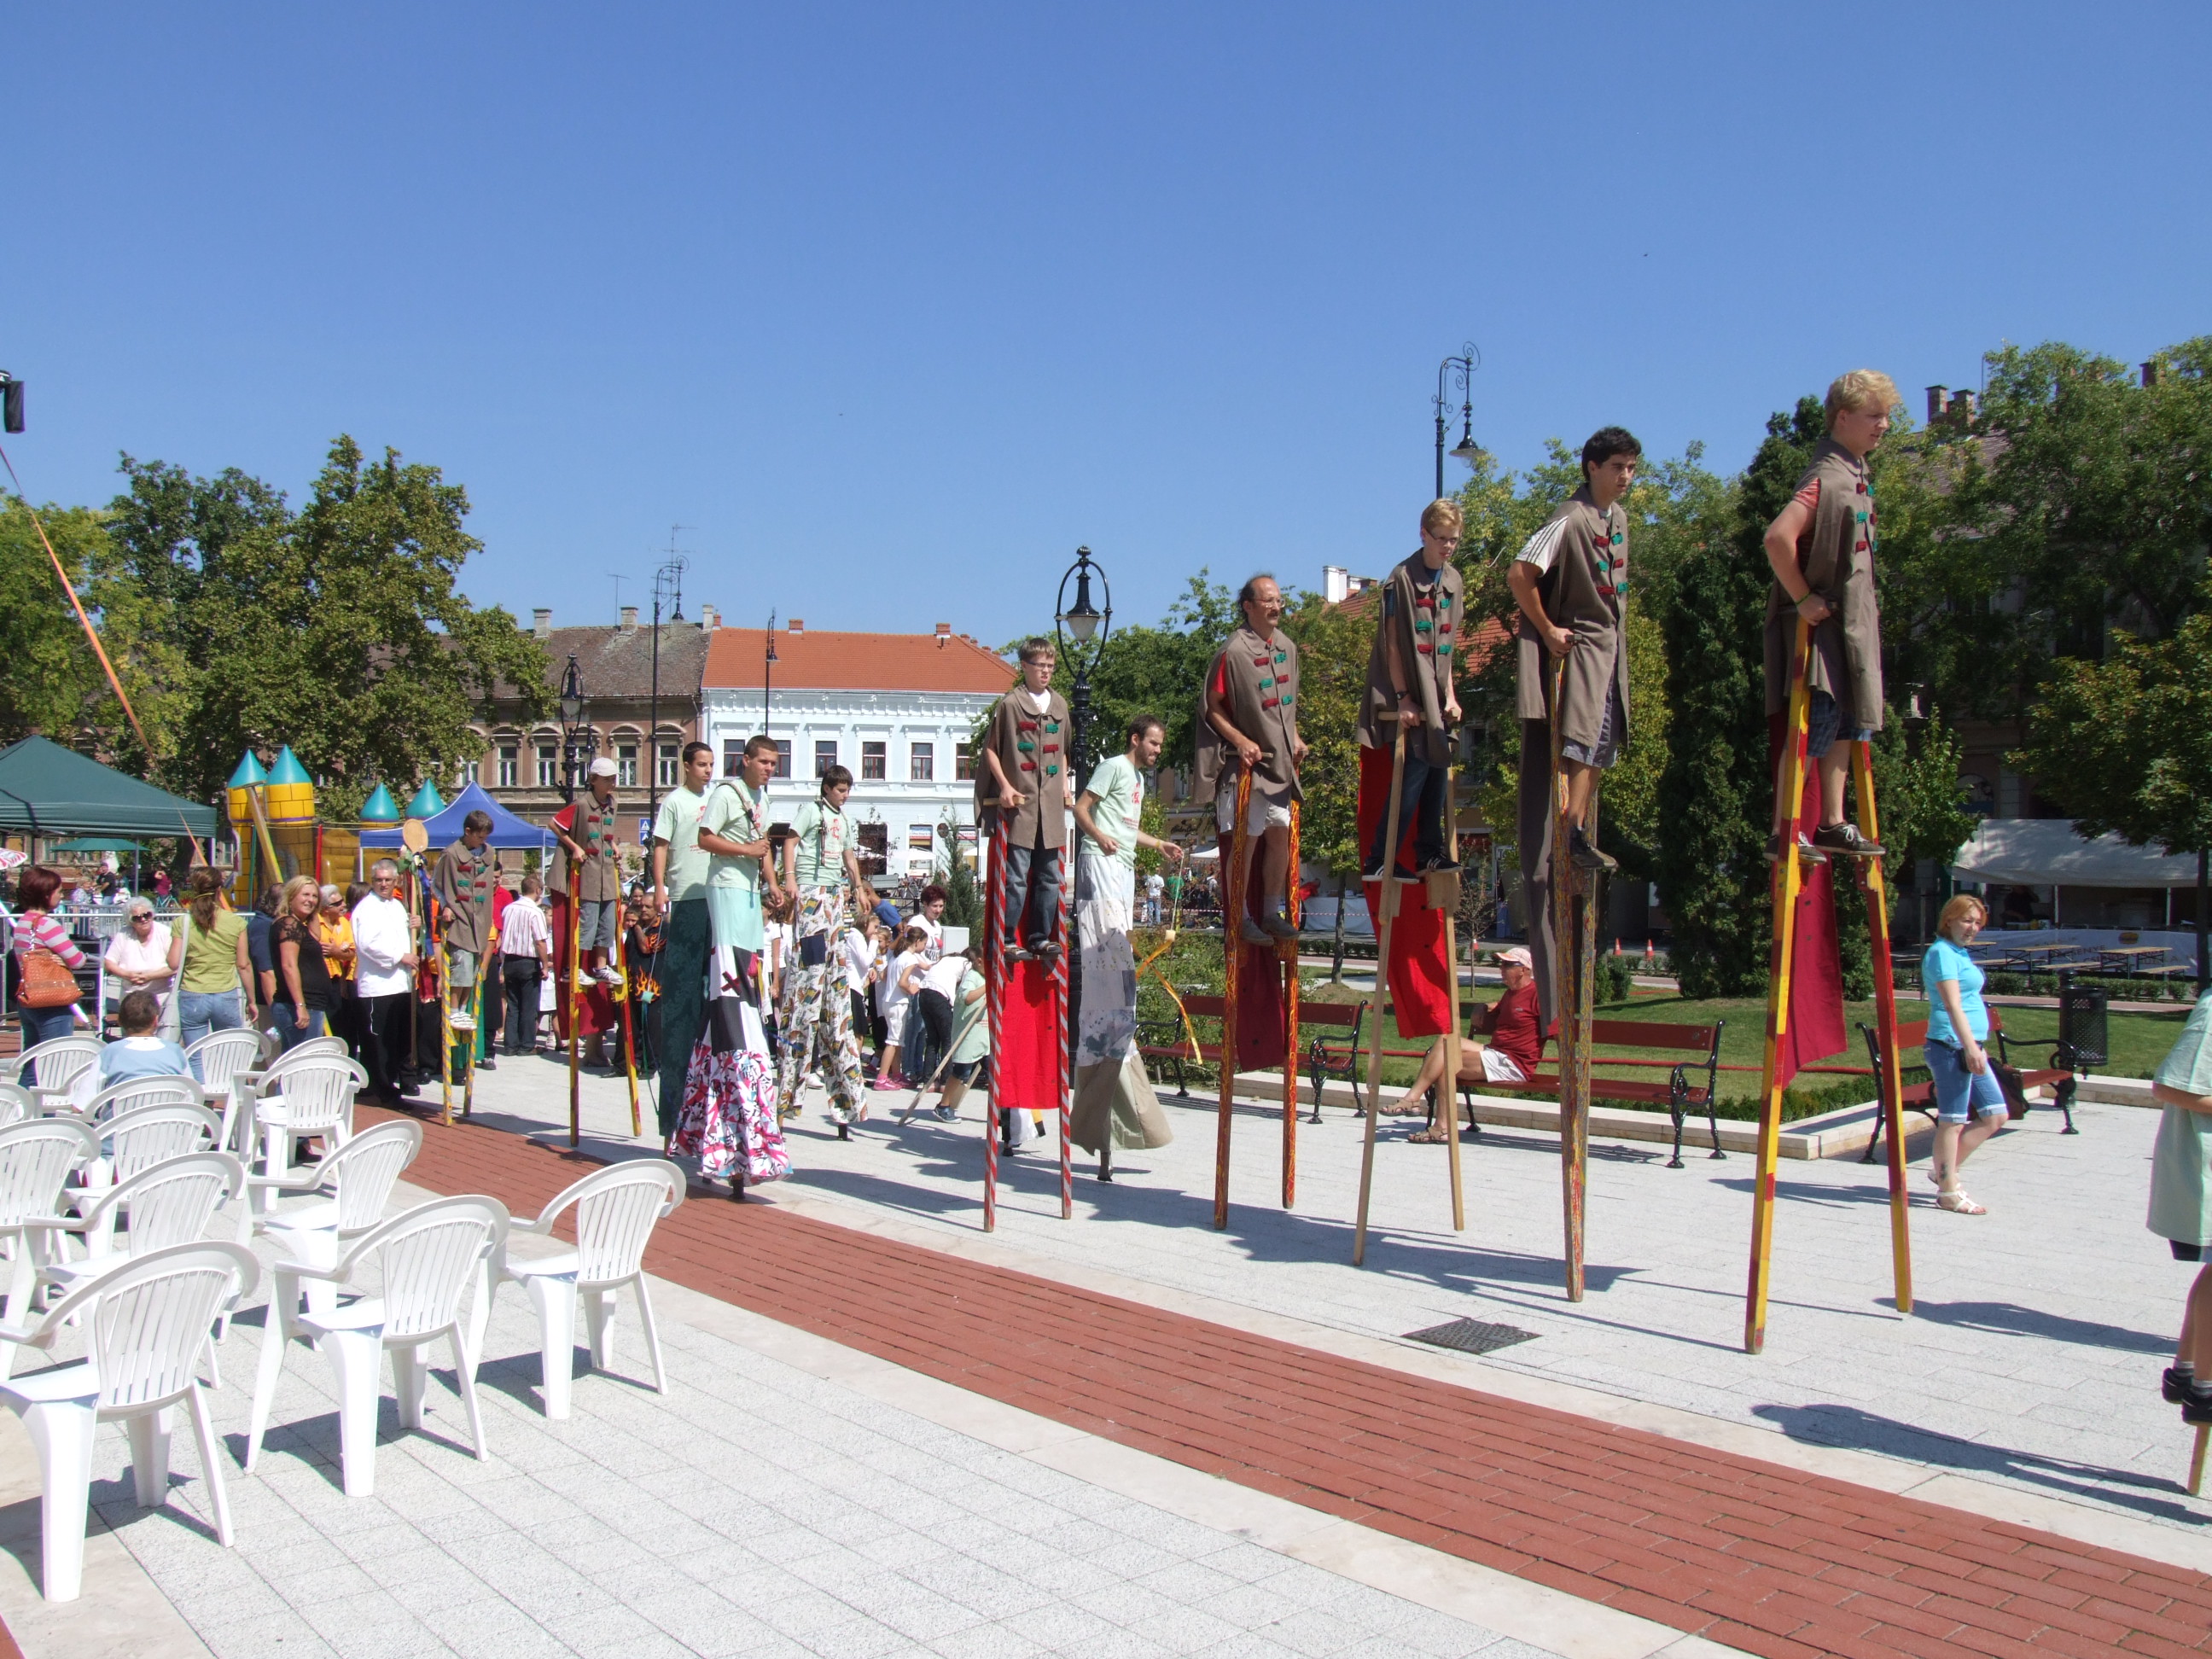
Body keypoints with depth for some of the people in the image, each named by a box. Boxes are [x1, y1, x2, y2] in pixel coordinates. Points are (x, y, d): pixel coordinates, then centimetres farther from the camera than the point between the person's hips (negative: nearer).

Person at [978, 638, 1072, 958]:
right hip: (1020, 802, -5)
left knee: (1050, 875, 8)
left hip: (1052, 804, 6)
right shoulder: (1010, 704, -2)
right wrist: (1005, 786, -9)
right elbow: (990, 749, 0)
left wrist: (1064, 784, 12)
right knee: (1017, 875, -6)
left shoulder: (1060, 705, 14)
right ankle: (1009, 939, 0)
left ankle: (1041, 937, 15)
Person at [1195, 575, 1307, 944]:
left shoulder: (1287, 647, 8)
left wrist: (1294, 738, 8)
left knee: (1279, 833, 7)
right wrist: (1241, 741, -18)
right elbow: (1211, 707, -10)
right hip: (1244, 761, -7)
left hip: (1280, 759, 7)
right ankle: (1242, 919, 3)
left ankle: (1273, 913, 17)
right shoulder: (1234, 651, -13)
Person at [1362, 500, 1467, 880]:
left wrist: (1450, 694, 7)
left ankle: (1430, 850, 17)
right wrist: (1403, 698, -14)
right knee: (1415, 770, -10)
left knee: (1438, 768, 6)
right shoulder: (1402, 579, -11)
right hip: (1409, 696, -7)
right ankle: (1379, 859, -6)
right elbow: (1392, 644, -11)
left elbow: (1447, 645, 13)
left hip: (1437, 695, 7)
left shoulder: (1454, 581, 9)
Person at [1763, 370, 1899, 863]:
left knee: (1849, 723, 11)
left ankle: (1832, 824, 18)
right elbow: (1778, 537, -31)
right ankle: (1783, 832, -4)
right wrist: (1802, 599, -22)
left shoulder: (1856, 473, 13)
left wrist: (1866, 610, 16)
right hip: (1820, 621, -10)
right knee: (1816, 725, -9)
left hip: (1852, 619, 10)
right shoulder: (1827, 476, -17)